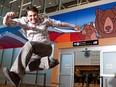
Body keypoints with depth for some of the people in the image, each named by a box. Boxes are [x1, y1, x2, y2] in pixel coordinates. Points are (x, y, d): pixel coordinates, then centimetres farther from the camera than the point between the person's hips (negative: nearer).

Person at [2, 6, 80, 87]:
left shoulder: (44, 19, 2)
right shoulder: (23, 20, 2)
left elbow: (60, 23, 9)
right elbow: (6, 22, -3)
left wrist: (73, 26, 12)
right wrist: (7, 16, -27)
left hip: (46, 48, -4)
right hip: (34, 50, 4)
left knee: (29, 44, -35)